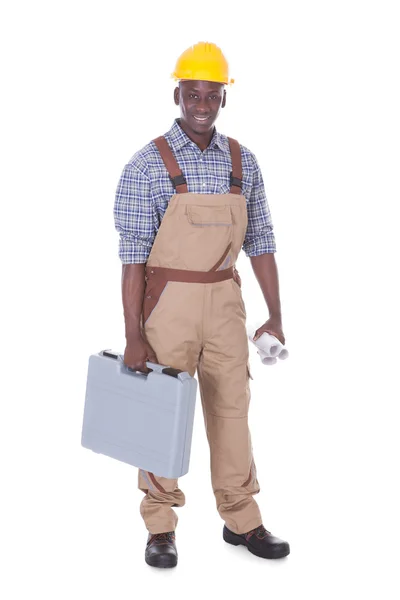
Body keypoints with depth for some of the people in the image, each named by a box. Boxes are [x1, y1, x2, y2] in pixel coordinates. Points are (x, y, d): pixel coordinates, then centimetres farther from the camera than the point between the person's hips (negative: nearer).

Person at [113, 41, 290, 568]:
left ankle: (242, 520, 22)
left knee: (232, 409, 9)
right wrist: (133, 338, -14)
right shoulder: (147, 165, -9)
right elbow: (133, 254, -11)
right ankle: (161, 529, 17)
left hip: (225, 302, 4)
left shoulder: (243, 163, 5)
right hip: (167, 302, -4)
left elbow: (260, 242, 10)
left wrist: (275, 315, 6)